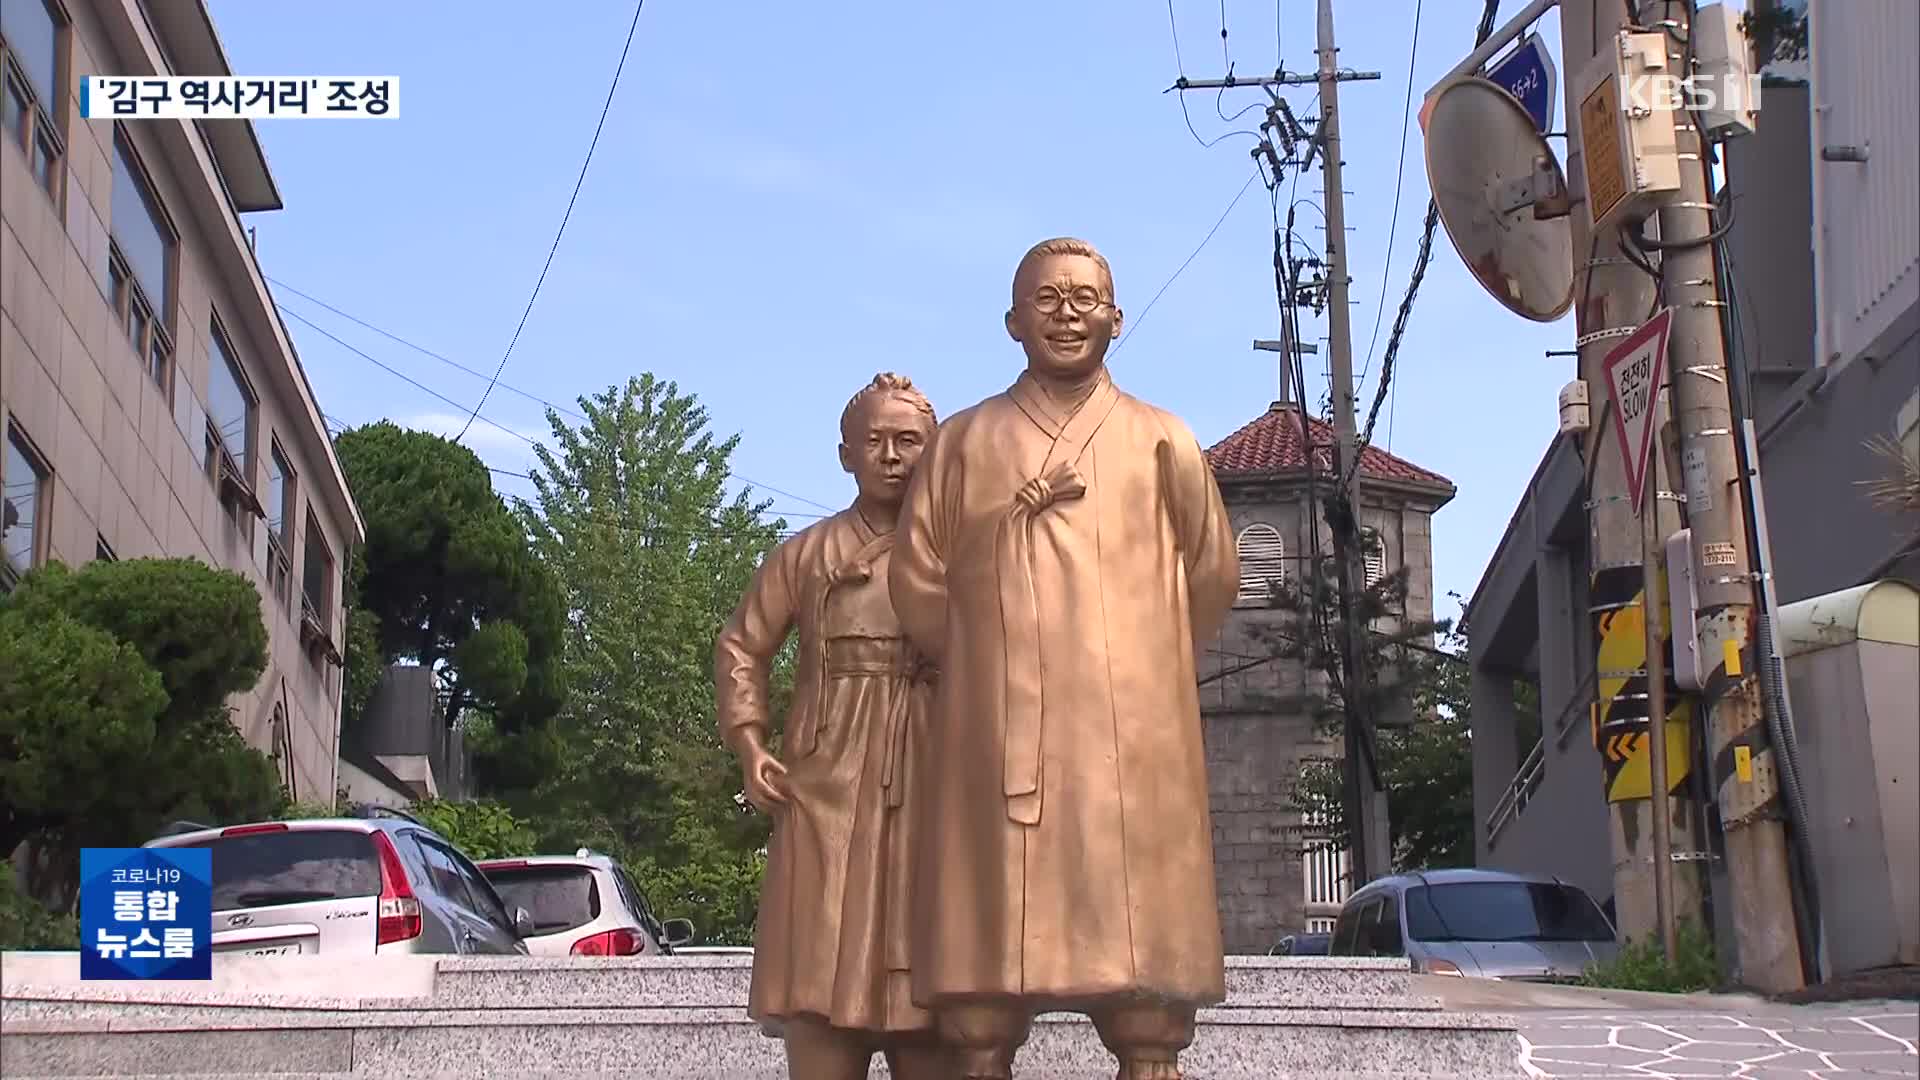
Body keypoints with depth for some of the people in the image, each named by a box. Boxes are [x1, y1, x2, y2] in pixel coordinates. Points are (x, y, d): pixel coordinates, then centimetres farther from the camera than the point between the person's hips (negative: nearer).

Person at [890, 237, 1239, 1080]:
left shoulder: (1162, 444, 12)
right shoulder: (962, 443, 13)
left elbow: (1211, 580, 16)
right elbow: (918, 587, 12)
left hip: (1130, 745, 0)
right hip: (996, 742, 0)